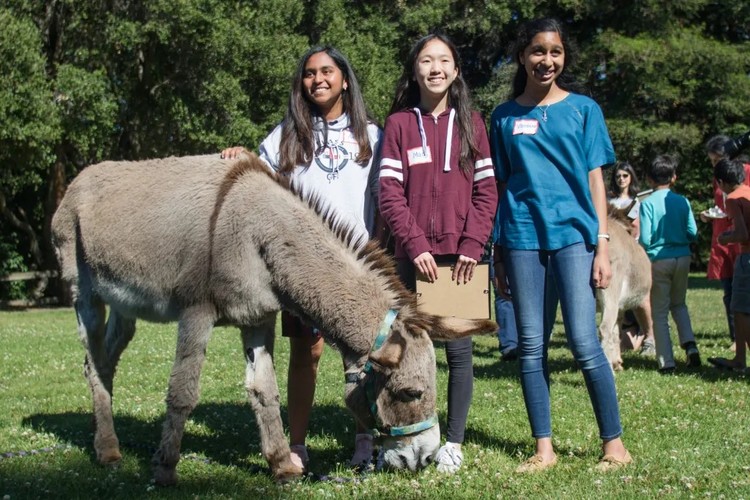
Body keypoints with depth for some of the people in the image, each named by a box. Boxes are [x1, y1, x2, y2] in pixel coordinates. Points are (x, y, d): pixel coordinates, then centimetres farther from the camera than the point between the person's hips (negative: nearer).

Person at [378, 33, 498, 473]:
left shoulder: (471, 122, 8)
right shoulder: (399, 124, 4)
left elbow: (486, 190, 4)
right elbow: (390, 193, -2)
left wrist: (473, 244, -8)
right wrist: (415, 245, -12)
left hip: (461, 255, 1)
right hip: (414, 256, -1)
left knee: (459, 349, 2)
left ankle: (454, 442, 10)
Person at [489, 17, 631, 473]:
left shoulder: (583, 109, 6)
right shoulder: (505, 117, 10)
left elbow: (595, 180, 5)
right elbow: (500, 186, 13)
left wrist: (603, 246, -2)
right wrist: (498, 254, 11)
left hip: (574, 233, -2)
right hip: (522, 237, 2)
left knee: (584, 342, -7)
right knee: (531, 346, 3)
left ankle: (615, 444, 4)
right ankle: (544, 448, 11)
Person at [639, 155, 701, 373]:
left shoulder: (647, 203, -10)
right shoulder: (683, 202, 0)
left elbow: (645, 239, -13)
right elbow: (693, 233, 2)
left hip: (659, 259, -3)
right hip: (682, 257, 3)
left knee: (660, 311, 5)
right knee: (679, 304, 23)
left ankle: (667, 361, 4)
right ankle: (690, 344, 4)